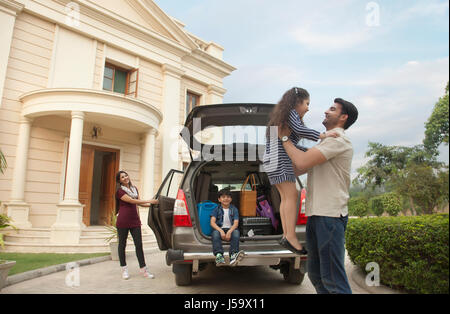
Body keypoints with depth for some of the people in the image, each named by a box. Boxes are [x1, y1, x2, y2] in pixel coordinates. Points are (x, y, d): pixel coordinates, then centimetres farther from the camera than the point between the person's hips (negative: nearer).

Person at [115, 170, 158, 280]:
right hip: (123, 221, -5)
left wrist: (152, 204, 9)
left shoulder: (134, 189, 14)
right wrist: (149, 201, -18)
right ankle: (124, 269, 18)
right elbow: (132, 201, -16)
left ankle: (143, 269, 7)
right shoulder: (120, 191, -7)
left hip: (135, 221, 5)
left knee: (139, 245, 2)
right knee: (122, 245, 6)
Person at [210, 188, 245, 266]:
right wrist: (221, 231, -23)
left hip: (231, 229, 0)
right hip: (219, 229, 0)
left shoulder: (234, 209, 7)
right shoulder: (217, 209, 7)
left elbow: (236, 223, -5)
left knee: (236, 232, -31)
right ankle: (219, 255, -47)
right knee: (215, 233, -32)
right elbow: (212, 222, -5)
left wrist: (229, 231, -25)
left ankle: (233, 255, -46)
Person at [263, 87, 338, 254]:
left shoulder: (282, 117, 26)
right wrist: (322, 135, -21)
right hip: (280, 160, -10)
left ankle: (286, 235, 6)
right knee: (291, 195, -12)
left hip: (272, 160, 10)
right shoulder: (291, 113, -2)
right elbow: (299, 130, -22)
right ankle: (291, 236, -14)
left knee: (285, 197, 7)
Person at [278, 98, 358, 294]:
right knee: (316, 274, 17)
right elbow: (300, 168, 23)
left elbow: (302, 162, -20)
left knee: (332, 277, -5)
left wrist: (284, 138, -5)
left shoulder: (338, 140, -8)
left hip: (330, 215, -10)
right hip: (316, 214, 10)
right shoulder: (326, 142, 23)